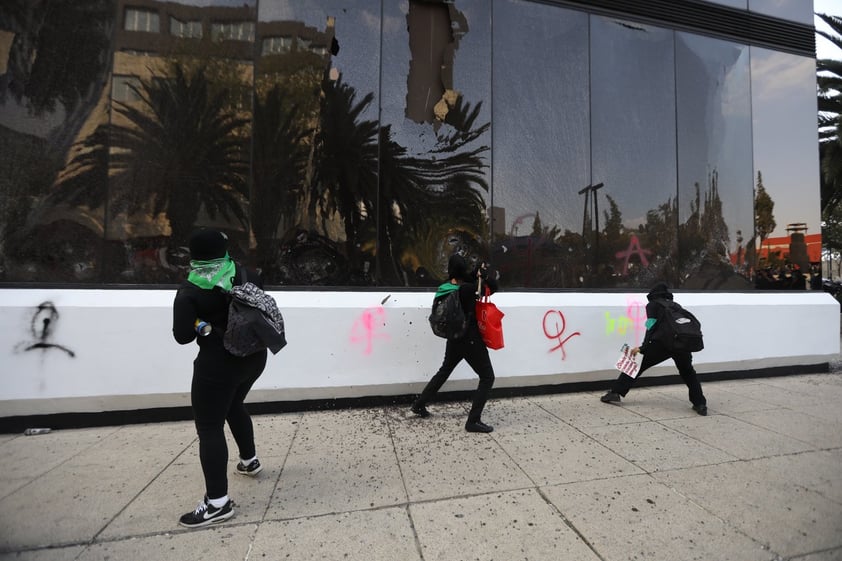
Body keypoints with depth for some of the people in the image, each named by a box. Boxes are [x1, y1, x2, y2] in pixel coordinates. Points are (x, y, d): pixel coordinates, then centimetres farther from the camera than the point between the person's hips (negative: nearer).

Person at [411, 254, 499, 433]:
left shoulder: (446, 287, 0)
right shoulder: (467, 289, -21)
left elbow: (465, 281, 16)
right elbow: (494, 286, -12)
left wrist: (478, 272, 2)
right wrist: (484, 273, -11)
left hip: (455, 339, 8)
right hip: (471, 340, -7)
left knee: (444, 371, 25)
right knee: (487, 377, 4)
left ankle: (419, 405, 33)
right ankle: (473, 421, 1)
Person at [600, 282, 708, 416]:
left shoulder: (653, 305, 15)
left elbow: (652, 326, 1)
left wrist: (643, 348, 0)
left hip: (663, 342, -4)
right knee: (688, 373, 30)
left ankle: (615, 393, 6)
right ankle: (700, 404, 20)